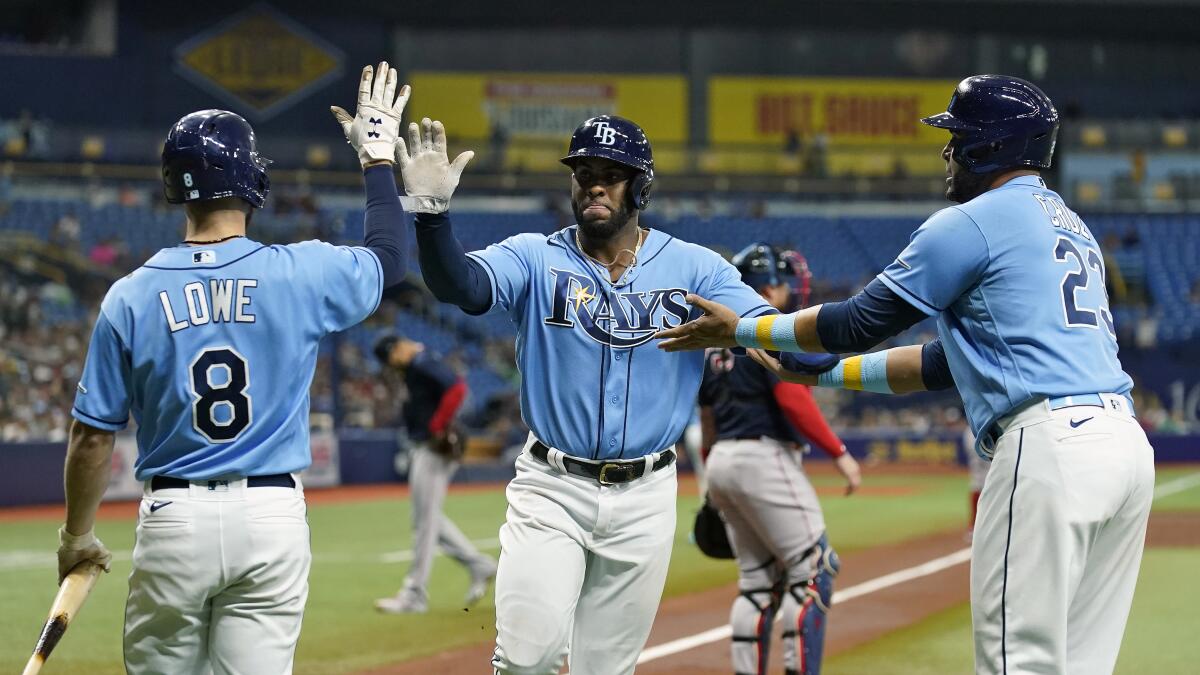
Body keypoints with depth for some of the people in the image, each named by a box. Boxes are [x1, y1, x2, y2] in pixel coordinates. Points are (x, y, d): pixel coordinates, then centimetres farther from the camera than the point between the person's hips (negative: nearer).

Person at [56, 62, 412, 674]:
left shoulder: (131, 296, -3)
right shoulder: (300, 274, -4)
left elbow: (92, 438, 1)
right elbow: (388, 256, 18)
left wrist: (76, 538, 16)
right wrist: (377, 153, 30)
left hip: (173, 521, 0)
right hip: (273, 515, 0)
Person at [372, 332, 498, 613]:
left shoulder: (423, 363, -16)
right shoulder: (413, 368, 16)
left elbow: (456, 388, -28)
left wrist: (437, 427, -21)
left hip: (433, 450, -11)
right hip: (421, 450, 11)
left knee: (425, 521, -5)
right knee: (429, 519, 15)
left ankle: (414, 595, -1)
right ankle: (478, 565, 18)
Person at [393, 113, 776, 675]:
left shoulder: (694, 269, 1)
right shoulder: (534, 259, -1)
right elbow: (459, 285, -20)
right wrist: (432, 209, -37)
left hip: (645, 499, 1)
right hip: (551, 491, -1)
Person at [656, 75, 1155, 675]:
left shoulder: (971, 224, -1)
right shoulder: (1072, 227, 27)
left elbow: (858, 324, 3)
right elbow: (949, 362, 28)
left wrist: (740, 330, 16)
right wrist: (819, 373, 30)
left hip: (1049, 444, -9)